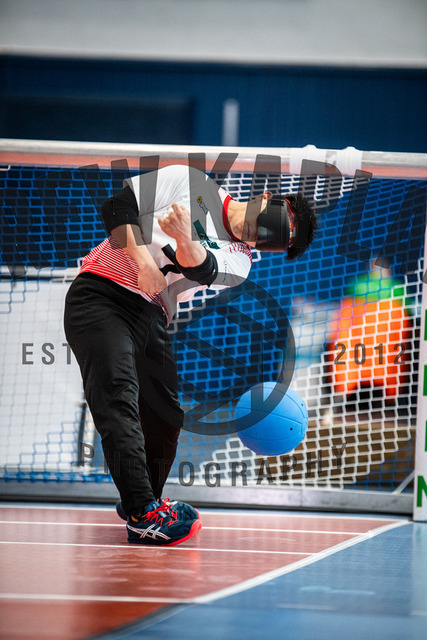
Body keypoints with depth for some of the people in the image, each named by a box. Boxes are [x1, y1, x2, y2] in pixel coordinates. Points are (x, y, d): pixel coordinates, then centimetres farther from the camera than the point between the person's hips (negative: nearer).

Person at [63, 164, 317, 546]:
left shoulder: (239, 265, 7)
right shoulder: (191, 183, 1)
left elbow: (199, 268, -16)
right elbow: (118, 205, -4)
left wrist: (185, 239, -40)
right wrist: (145, 263, -17)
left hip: (152, 318, 6)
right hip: (102, 296, -5)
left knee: (166, 420, 0)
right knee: (119, 393, -21)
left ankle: (140, 506, 21)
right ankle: (143, 514, -30)